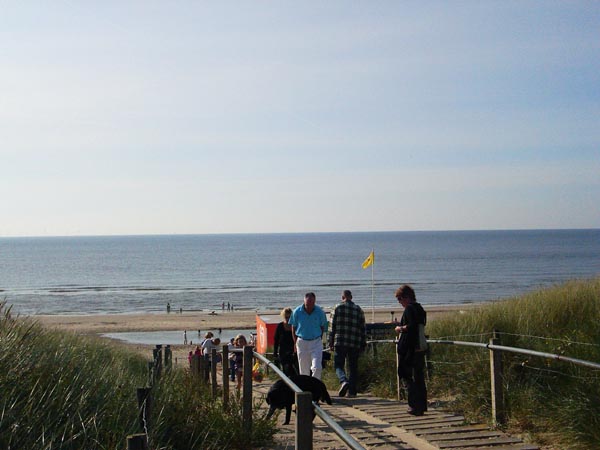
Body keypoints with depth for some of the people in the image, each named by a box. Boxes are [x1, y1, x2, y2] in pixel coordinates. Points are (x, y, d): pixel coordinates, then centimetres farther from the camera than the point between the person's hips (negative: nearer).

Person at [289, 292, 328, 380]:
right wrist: (296, 343, 5)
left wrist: (319, 340, 6)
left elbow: (323, 327, 8)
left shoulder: (320, 312, -6)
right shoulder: (297, 312, -6)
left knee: (317, 368, -12)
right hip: (302, 342, 1)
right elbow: (293, 328, 5)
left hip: (316, 342, 0)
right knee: (304, 370, 7)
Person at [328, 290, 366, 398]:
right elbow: (362, 328, 9)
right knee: (353, 367, 9)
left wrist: (331, 343, 6)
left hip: (340, 343, -2)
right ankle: (352, 391, 7)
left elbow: (332, 327, 0)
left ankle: (343, 381, -24)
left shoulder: (337, 308, 1)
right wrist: (363, 344, 15)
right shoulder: (358, 309, 8)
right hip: (355, 344, 2)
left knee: (338, 365, 3)